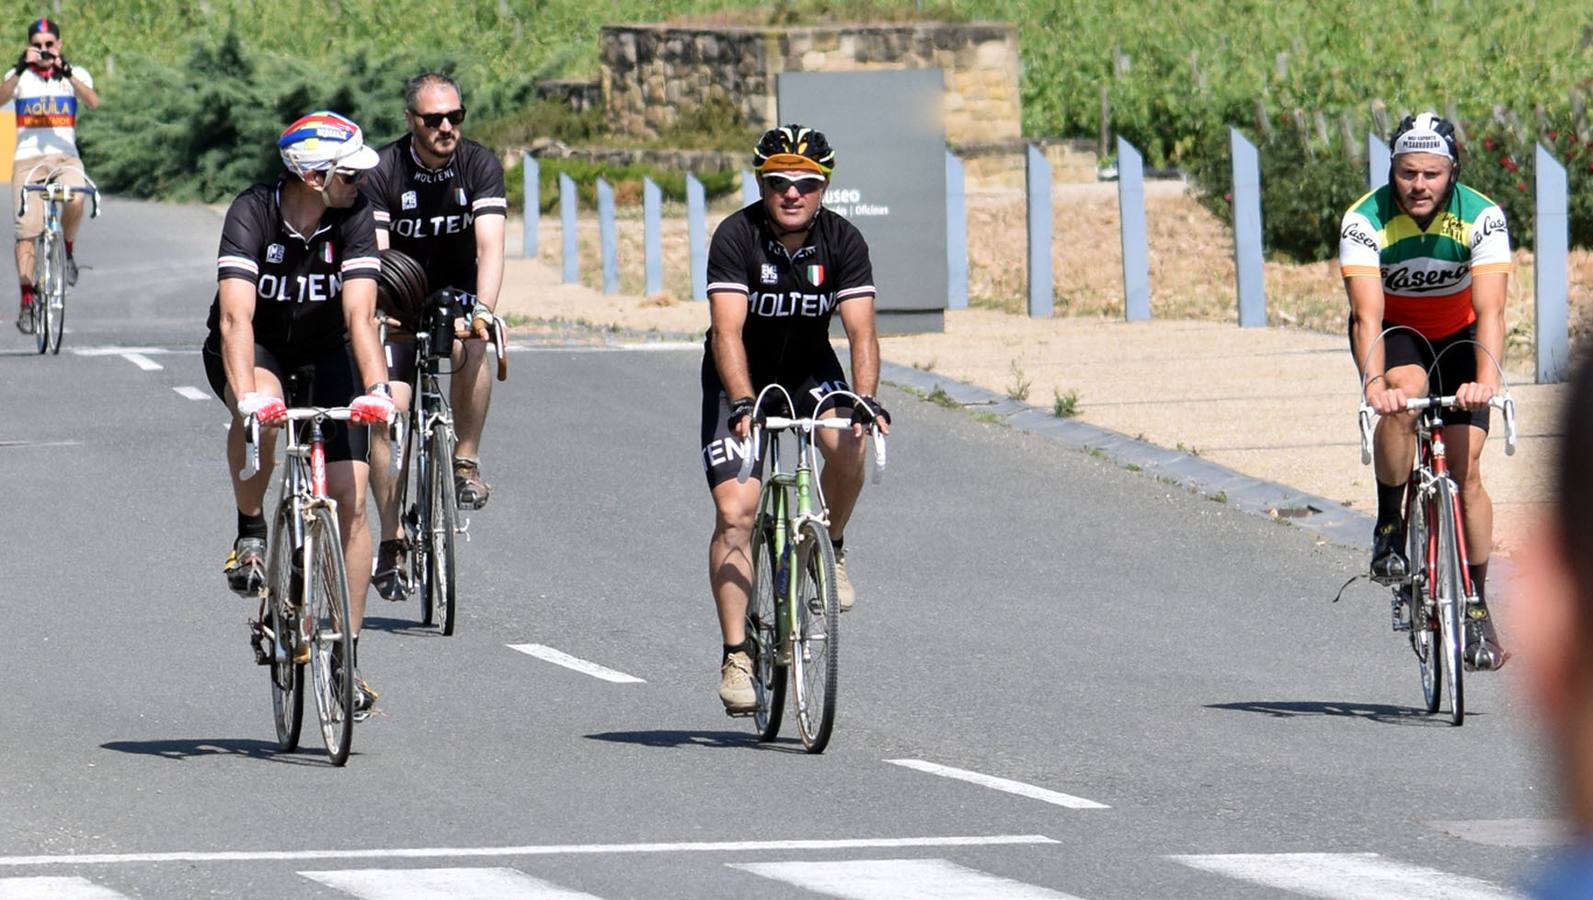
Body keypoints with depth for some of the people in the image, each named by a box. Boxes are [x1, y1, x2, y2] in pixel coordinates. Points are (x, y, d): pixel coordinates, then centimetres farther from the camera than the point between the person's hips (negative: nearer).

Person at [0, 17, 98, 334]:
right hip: (28, 157, 0)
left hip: (65, 155, 0)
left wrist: (66, 73, -30)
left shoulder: (75, 74, 6)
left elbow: (92, 101, -16)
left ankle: (68, 249, -3)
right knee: (26, 231, -9)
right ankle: (26, 301, -2)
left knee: (76, 201, -32)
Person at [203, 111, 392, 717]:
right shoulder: (252, 214, -26)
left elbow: (360, 313, -29)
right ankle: (250, 532, -14)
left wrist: (375, 389, -46)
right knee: (260, 407, -39)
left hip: (324, 354, 2)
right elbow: (236, 315, -37)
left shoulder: (353, 219, -19)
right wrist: (249, 393, -52)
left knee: (350, 499, -10)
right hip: (253, 350, -2)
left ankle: (347, 656, -3)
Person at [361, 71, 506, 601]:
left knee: (472, 349, -34)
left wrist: (482, 309, -42)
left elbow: (490, 245, -26)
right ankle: (393, 544, -6)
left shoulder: (480, 165, -15)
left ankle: (466, 460, -14)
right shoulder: (383, 172, -17)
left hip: (457, 293, 0)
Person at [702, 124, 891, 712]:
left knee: (848, 445, -30)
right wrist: (742, 403, -48)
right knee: (734, 511, -15)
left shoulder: (843, 242, -16)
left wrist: (865, 398, -41)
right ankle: (736, 654, -8)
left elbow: (860, 331, -23)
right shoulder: (736, 237, -23)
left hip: (809, 368, 2)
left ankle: (831, 548, -1)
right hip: (740, 376, -2)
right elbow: (728, 331, -32)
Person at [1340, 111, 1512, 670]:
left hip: (1458, 335, 1)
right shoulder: (1366, 220, -27)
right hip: (1394, 334, -1)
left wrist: (1485, 378, -52)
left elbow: (1490, 311, -35)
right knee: (1402, 397, -35)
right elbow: (1367, 315, -36)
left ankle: (1477, 608, 0)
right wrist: (1375, 383, -53)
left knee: (1466, 469, -10)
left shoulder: (1482, 218, -26)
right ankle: (1389, 528, -16)